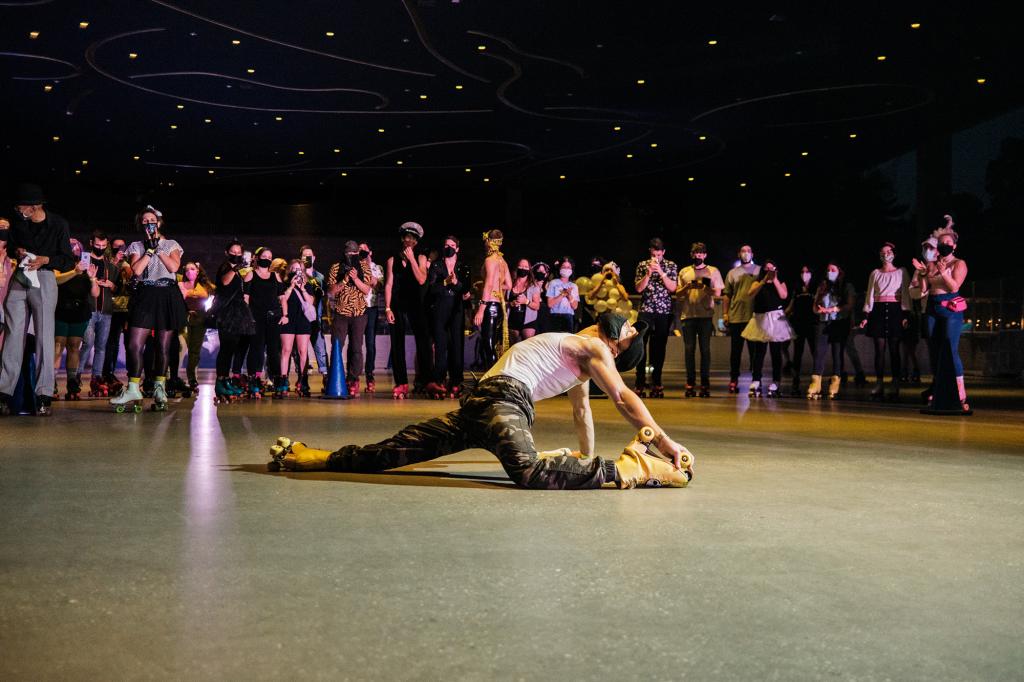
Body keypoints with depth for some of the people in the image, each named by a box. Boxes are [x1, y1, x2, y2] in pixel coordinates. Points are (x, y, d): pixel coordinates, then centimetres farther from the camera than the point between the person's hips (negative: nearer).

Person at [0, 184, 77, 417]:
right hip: (19, 278, 4)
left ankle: (43, 397, -8)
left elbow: (69, 260, -1)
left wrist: (46, 259, -18)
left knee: (44, 335, -7)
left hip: (44, 278, -4)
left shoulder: (58, 224, -3)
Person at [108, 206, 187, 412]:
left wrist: (158, 248, -4)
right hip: (145, 296, 0)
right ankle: (133, 390, -6)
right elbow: (136, 269, -6)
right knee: (134, 344, -10)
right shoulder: (136, 246, 13)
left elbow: (174, 266, -6)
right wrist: (150, 249, -5)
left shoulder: (171, 245, 13)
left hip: (167, 296, 0)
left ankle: (159, 389, 11)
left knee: (163, 346, 2)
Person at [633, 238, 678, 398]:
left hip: (664, 311, 0)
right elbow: (639, 288, 1)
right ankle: (640, 383, -6)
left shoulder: (671, 266, 6)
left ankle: (656, 383, 10)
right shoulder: (642, 265, 7)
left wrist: (661, 272, -12)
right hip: (646, 310, 0)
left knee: (660, 347, 3)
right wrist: (649, 273, -12)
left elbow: (673, 288, -4)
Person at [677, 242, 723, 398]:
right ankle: (690, 384, 4)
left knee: (705, 349, -4)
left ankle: (705, 384, -1)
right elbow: (677, 294, 11)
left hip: (705, 315, -2)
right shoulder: (684, 272, 14)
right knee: (689, 349, 1)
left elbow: (717, 293, 3)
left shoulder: (713, 271, 9)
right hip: (687, 315, 2)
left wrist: (707, 287, -16)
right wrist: (688, 287, -8)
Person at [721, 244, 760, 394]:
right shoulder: (732, 273, 12)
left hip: (755, 317, -1)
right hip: (736, 317, 1)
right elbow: (726, 295, 10)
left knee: (755, 350, 3)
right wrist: (725, 314, 2)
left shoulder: (760, 271, 8)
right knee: (735, 351, 5)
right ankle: (733, 380, 12)